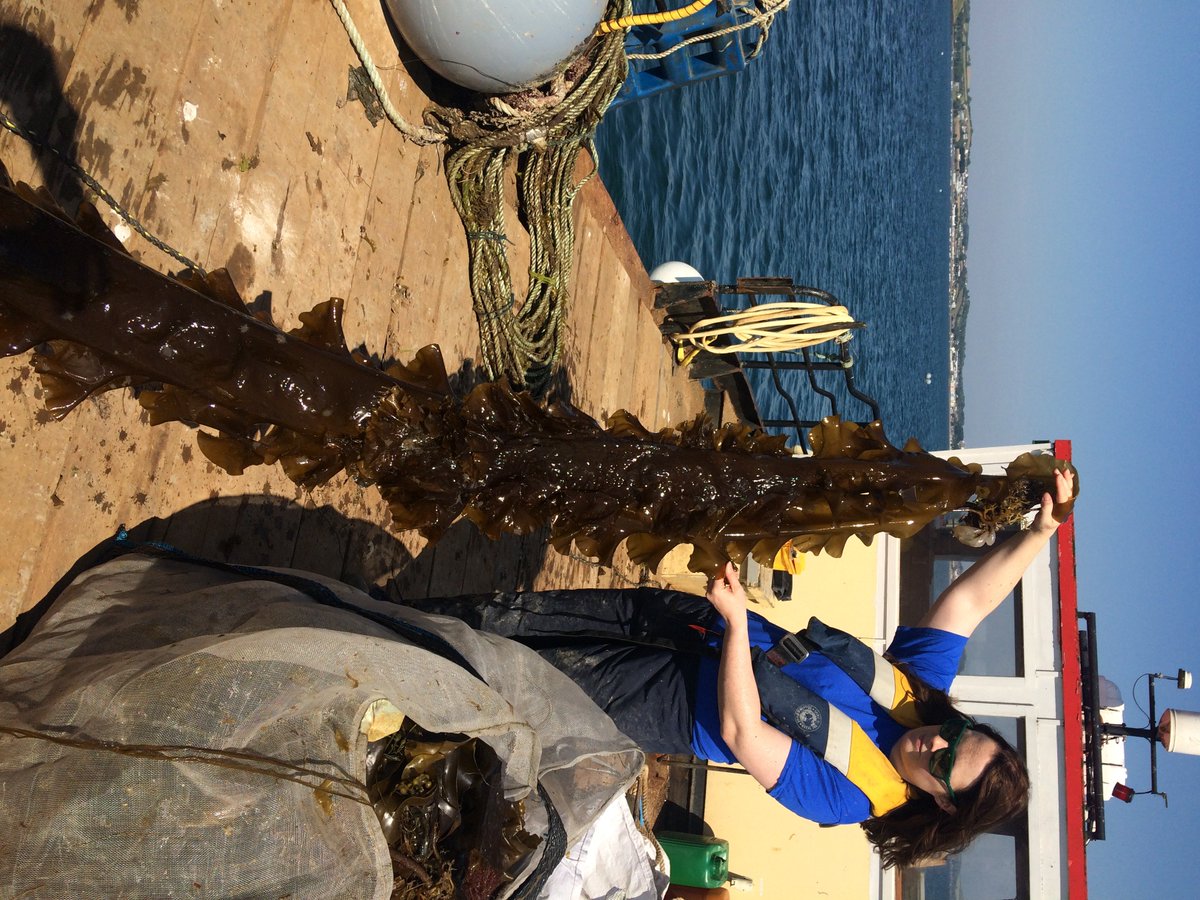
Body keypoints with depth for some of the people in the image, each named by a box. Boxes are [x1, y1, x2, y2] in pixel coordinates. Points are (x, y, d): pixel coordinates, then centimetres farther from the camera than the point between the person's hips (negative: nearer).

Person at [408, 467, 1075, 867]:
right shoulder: (921, 688, -4)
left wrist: (737, 619, -35)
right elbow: (968, 601, -5)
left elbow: (739, 730, -29)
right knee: (517, 614, -1)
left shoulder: (850, 799, -19)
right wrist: (1041, 530, -16)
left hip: (668, 698, -5)